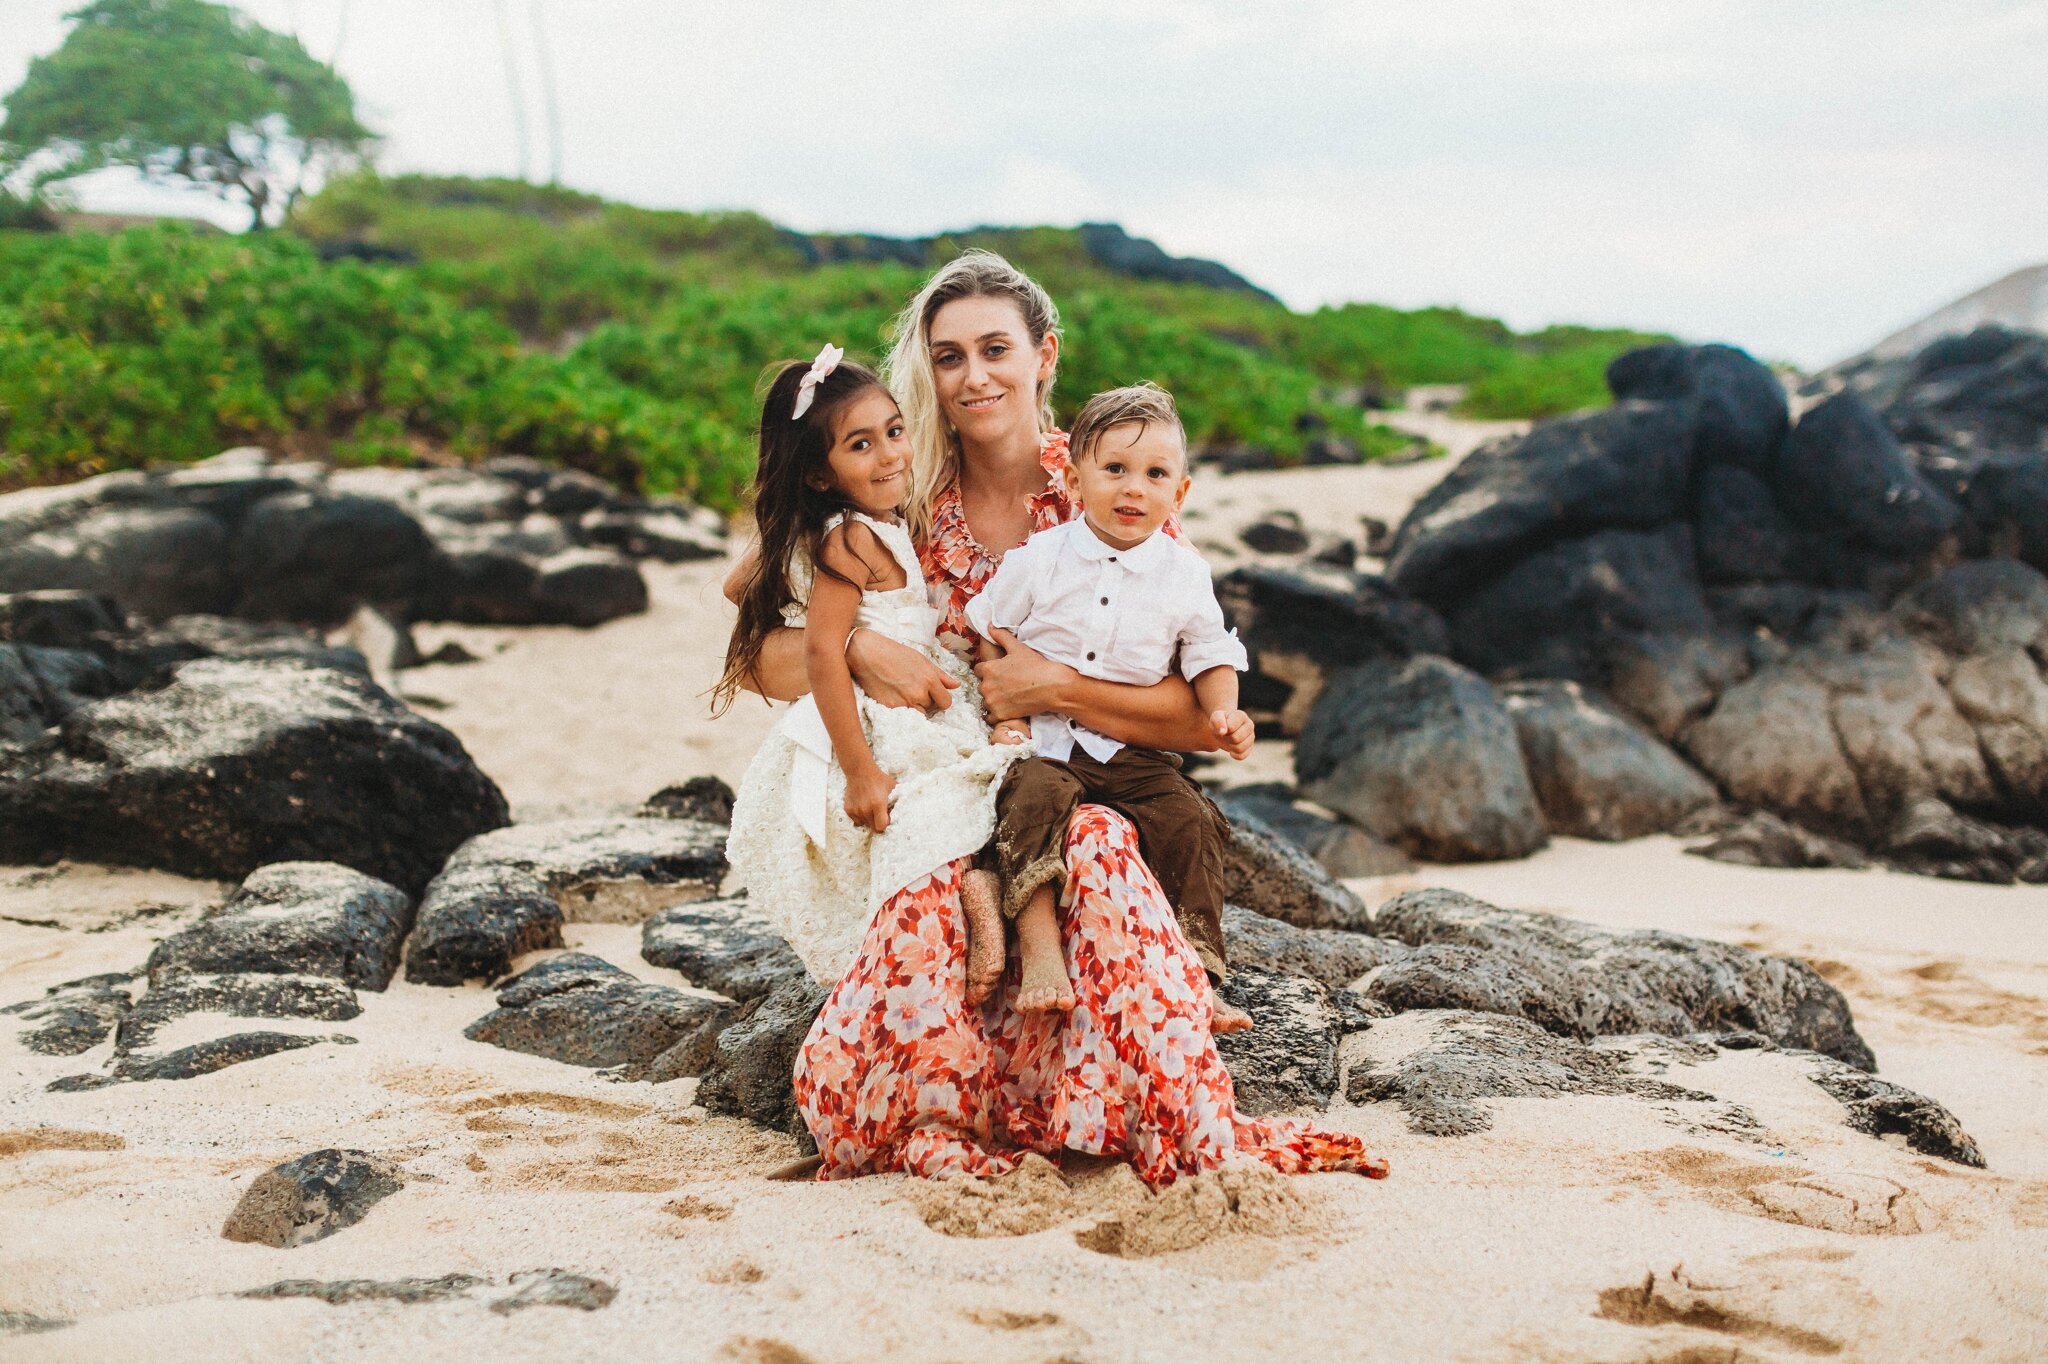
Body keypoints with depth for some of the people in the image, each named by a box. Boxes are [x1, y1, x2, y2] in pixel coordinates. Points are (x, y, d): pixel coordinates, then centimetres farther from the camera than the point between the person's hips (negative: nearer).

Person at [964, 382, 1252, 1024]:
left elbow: (1210, 654, 14)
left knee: (1188, 820, -20)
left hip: (1134, 752, 2)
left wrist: (1223, 711, -5)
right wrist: (1006, 716, -3)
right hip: (1042, 741, -2)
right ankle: (1039, 953, -39)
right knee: (1035, 798, -32)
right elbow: (989, 634, 7)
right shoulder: (1037, 558, 0)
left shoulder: (1184, 574, 4)